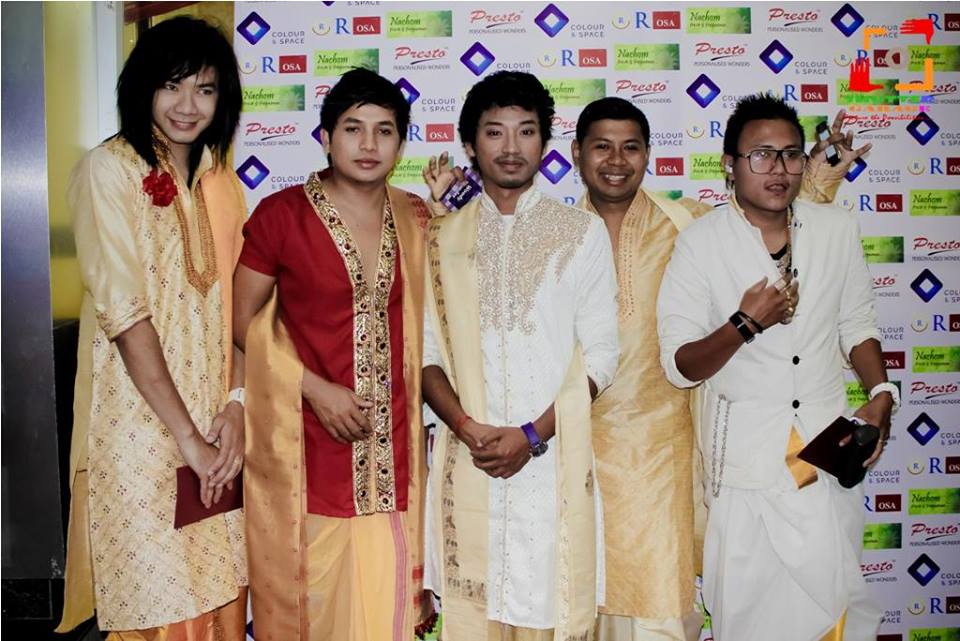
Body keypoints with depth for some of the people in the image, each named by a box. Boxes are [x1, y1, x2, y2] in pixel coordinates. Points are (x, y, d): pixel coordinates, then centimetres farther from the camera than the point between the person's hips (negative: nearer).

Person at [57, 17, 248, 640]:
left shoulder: (222, 181, 10)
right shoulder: (108, 171, -9)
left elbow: (235, 304, 9)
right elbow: (122, 312, -16)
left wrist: (236, 406, -6)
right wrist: (188, 436, -16)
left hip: (216, 426, 6)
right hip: (140, 425, -5)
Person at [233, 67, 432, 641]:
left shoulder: (414, 217, 8)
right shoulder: (281, 214, -5)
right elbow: (245, 318, -3)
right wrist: (315, 388, -13)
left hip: (392, 438, 4)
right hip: (306, 437, -3)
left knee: (385, 592, 6)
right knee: (310, 585, 5)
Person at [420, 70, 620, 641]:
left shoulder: (582, 233, 5)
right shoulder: (443, 237, 9)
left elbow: (600, 355, 0)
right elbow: (427, 351, 5)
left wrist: (533, 435, -10)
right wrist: (467, 427, -11)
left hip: (554, 460, -1)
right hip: (467, 460, 1)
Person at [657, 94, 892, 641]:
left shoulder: (839, 229, 2)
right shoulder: (701, 242, -8)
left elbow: (856, 324, 13)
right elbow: (679, 366, -8)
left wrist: (881, 393, -2)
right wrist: (745, 324, -22)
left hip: (827, 441, 3)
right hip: (746, 448, -3)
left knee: (837, 595, 8)